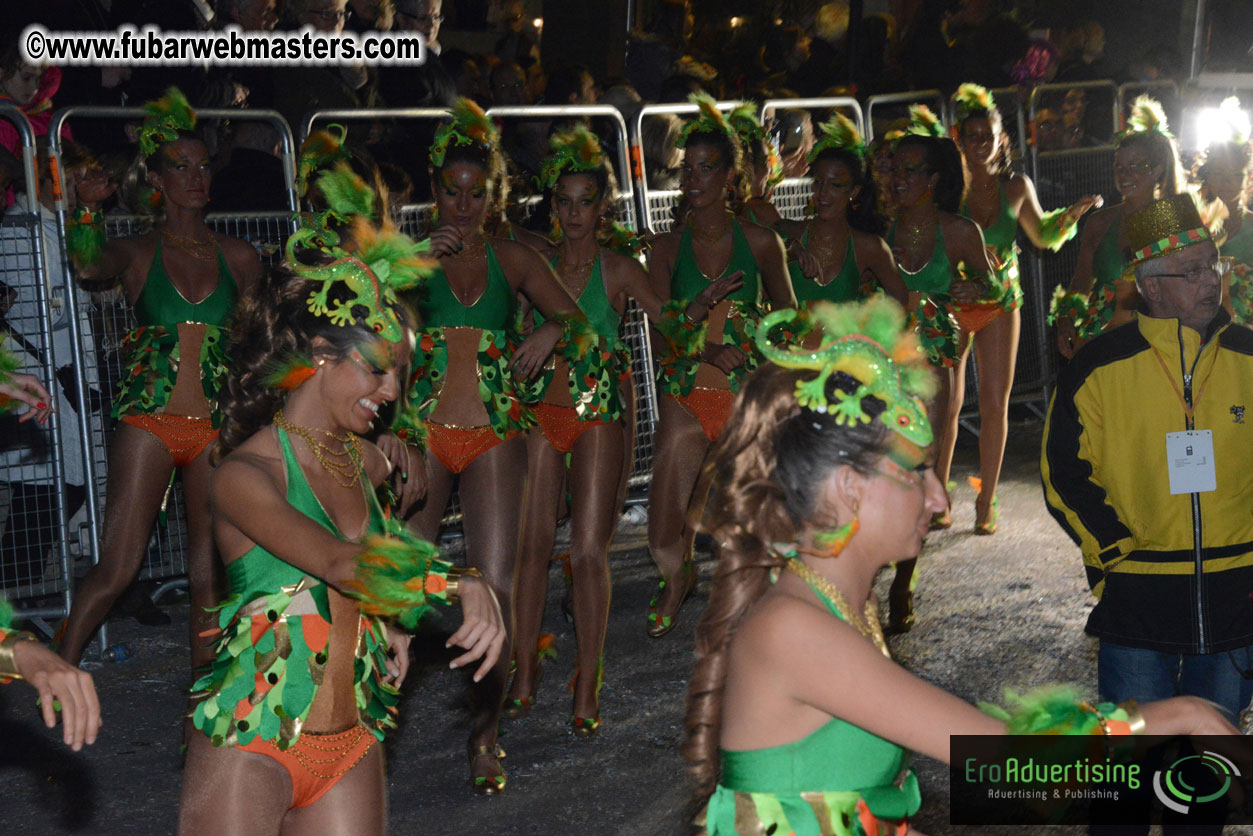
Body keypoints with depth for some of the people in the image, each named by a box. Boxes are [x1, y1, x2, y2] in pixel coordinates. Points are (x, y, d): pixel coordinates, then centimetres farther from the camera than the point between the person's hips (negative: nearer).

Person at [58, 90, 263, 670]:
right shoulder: (137, 254, 4)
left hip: (216, 427, 3)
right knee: (116, 569, -7)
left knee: (209, 577, 5)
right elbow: (89, 268, -19)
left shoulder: (237, 257, 12)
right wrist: (90, 206, -34)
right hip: (149, 422, -3)